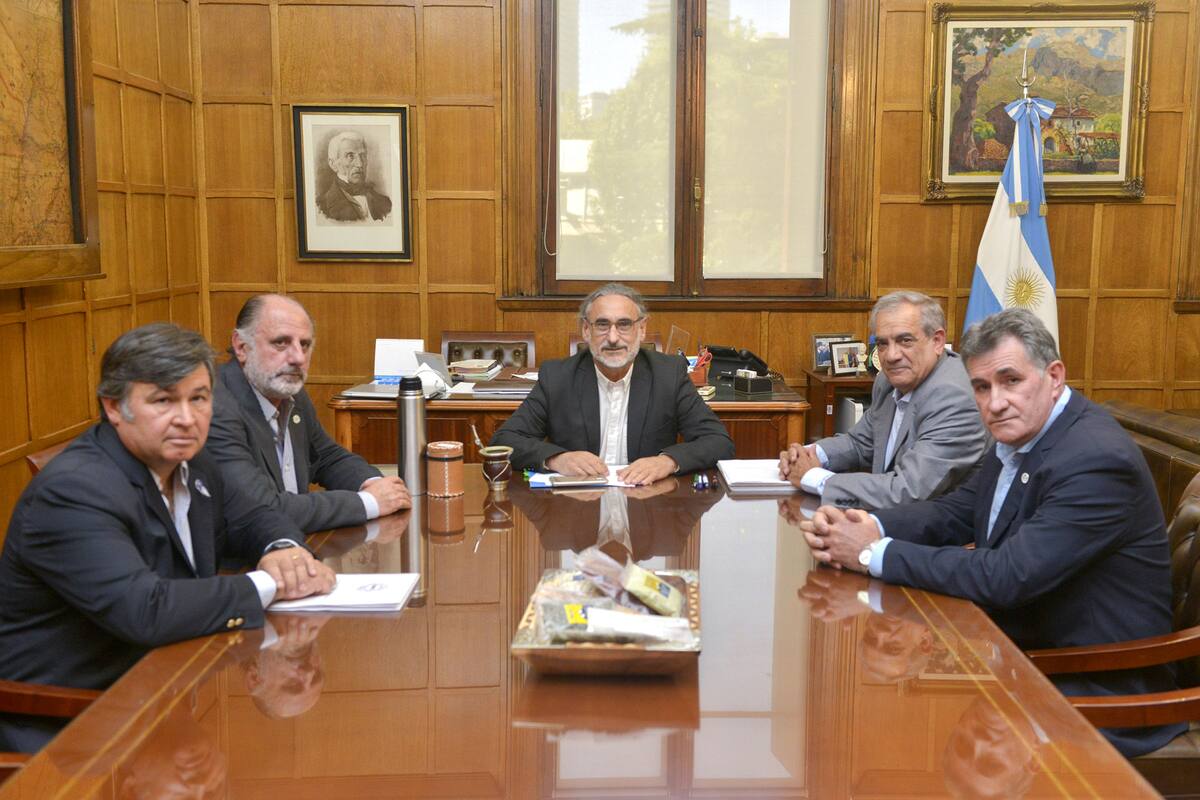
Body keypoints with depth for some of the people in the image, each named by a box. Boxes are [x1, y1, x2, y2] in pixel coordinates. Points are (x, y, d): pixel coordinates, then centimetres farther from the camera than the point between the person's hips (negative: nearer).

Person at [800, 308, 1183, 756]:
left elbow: (1006, 577, -30)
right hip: (1030, 647, 8)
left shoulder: (1097, 460, -26)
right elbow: (955, 513, 6)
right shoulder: (1021, 435, 2)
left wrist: (876, 553, -24)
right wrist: (869, 526, -14)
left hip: (1101, 688, -8)